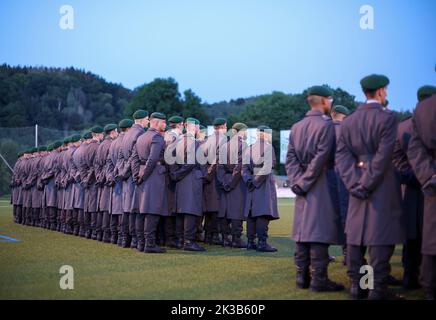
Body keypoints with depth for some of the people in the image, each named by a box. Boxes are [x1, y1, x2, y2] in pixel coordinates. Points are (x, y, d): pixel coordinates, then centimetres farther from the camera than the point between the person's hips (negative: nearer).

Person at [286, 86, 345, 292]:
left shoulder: (296, 127, 11)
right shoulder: (326, 124, -10)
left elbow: (290, 158, 4)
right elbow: (321, 158, -17)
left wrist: (297, 181, -3)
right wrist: (304, 182, -12)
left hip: (304, 189, 7)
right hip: (322, 184, -7)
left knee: (303, 229, 9)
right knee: (320, 230, -6)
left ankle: (302, 277, 12)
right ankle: (318, 279, -6)